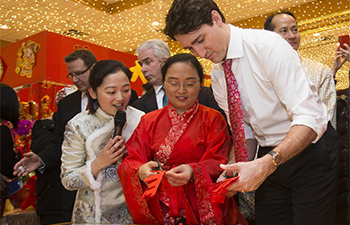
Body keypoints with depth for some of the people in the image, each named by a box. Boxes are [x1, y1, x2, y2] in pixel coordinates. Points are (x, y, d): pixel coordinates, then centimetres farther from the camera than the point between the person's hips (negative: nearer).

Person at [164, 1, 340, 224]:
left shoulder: (268, 45, -20)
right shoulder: (217, 78, 1)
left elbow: (310, 118, -27)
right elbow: (241, 128, 7)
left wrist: (266, 164, -37)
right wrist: (233, 171, -12)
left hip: (311, 151, -5)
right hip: (270, 157, 6)